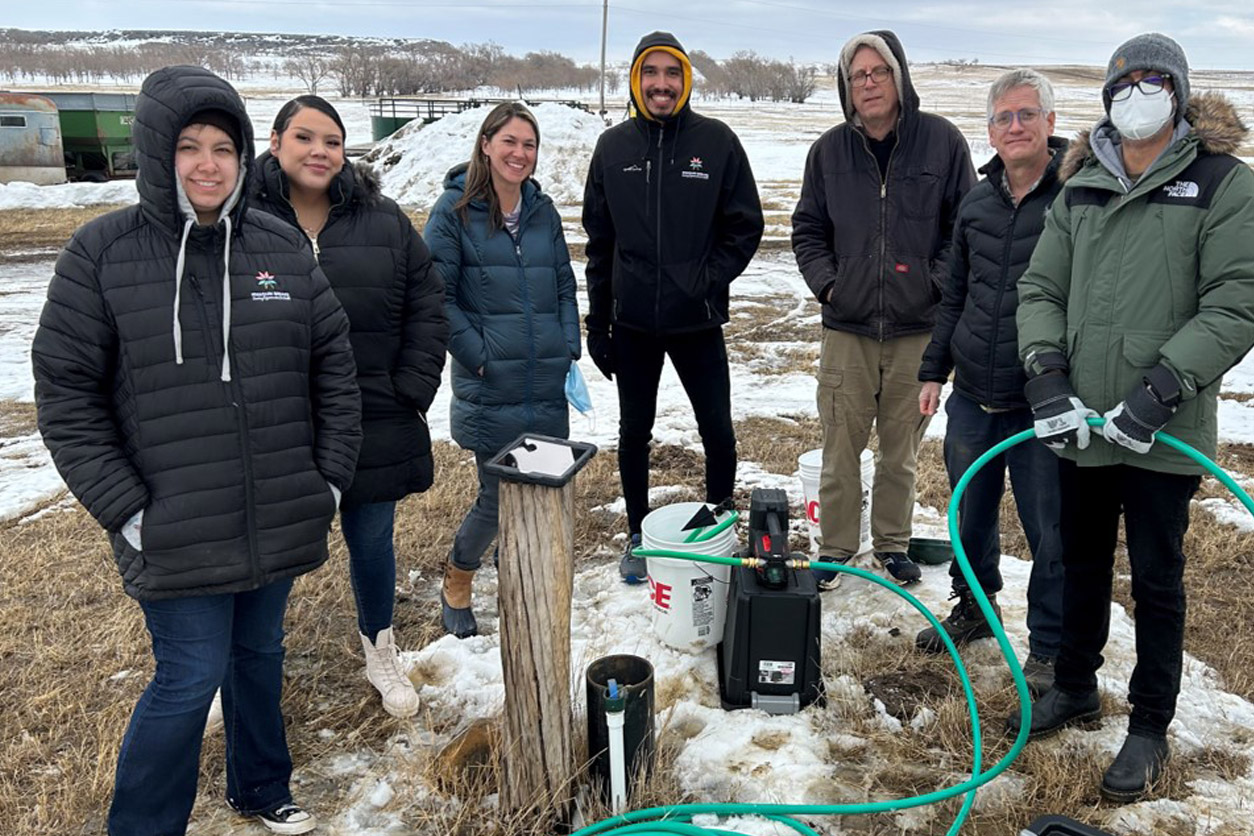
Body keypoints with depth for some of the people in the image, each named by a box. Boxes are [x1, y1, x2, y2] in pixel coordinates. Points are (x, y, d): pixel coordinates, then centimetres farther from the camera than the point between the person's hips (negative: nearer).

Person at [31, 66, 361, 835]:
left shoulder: (283, 247, 2)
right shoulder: (103, 253, -7)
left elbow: (334, 366, 7)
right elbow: (65, 393, -6)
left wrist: (331, 476, 3)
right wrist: (125, 510, -10)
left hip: (279, 521, 4)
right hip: (176, 533, -3)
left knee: (261, 653, 19)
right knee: (192, 674, 0)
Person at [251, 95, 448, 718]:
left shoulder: (383, 222, 4)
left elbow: (427, 310, 6)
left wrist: (411, 391, -1)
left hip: (372, 427, 2)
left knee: (372, 541, 15)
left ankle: (380, 650, 38)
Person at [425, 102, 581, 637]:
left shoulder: (542, 209, 11)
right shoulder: (455, 210, -4)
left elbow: (564, 286, 16)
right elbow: (437, 294, -7)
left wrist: (569, 351, 6)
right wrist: (476, 352, -11)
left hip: (547, 386, 5)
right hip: (490, 388, -5)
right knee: (499, 496, -1)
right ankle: (456, 581, 25)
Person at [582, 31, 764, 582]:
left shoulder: (716, 141, -4)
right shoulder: (613, 146, 3)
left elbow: (745, 227, 1)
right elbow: (599, 241, 7)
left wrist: (709, 279, -13)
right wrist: (597, 322, 6)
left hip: (697, 321, -2)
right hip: (632, 324, 2)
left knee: (718, 432, 6)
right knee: (634, 433, 12)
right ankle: (638, 536, 30)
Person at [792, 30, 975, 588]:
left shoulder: (942, 142, 0)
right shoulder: (830, 149, 5)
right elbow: (807, 229, 13)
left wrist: (937, 282, -6)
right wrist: (825, 282, 0)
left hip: (917, 328, -1)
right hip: (846, 327, 1)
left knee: (901, 449, 10)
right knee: (840, 447, 4)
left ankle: (892, 544, 27)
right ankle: (835, 548, 19)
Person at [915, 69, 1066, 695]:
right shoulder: (976, 203, 9)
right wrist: (934, 370, 15)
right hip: (972, 399, 5)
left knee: (1051, 533, 6)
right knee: (970, 516, 19)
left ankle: (1049, 649, 25)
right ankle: (975, 608, 42)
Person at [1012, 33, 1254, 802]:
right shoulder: (1080, 187, 8)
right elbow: (1041, 289, 7)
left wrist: (1163, 387, -20)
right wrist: (1048, 374, -8)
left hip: (1165, 433, -4)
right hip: (1080, 422, 4)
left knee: (1157, 578, 8)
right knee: (1082, 561, 18)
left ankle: (1151, 727, 25)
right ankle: (1076, 686, 38)